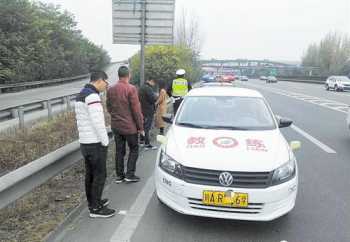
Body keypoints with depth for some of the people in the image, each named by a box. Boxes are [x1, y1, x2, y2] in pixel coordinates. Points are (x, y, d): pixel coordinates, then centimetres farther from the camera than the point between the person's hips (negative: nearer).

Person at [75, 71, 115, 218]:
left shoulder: (81, 95, 13)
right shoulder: (92, 96, -19)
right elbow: (98, 122, -24)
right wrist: (105, 142, -13)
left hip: (84, 142, 10)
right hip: (96, 143, -10)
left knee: (90, 174, 17)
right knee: (99, 175, 1)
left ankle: (93, 202, 30)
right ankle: (96, 209, 10)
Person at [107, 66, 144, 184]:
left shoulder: (110, 90, 3)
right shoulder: (131, 89, -15)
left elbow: (109, 108, 11)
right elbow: (136, 110, -15)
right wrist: (140, 127, -8)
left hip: (115, 126, 6)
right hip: (130, 126, -5)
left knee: (119, 151, 14)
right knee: (134, 149, 10)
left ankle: (119, 175, 21)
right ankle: (130, 174, 10)